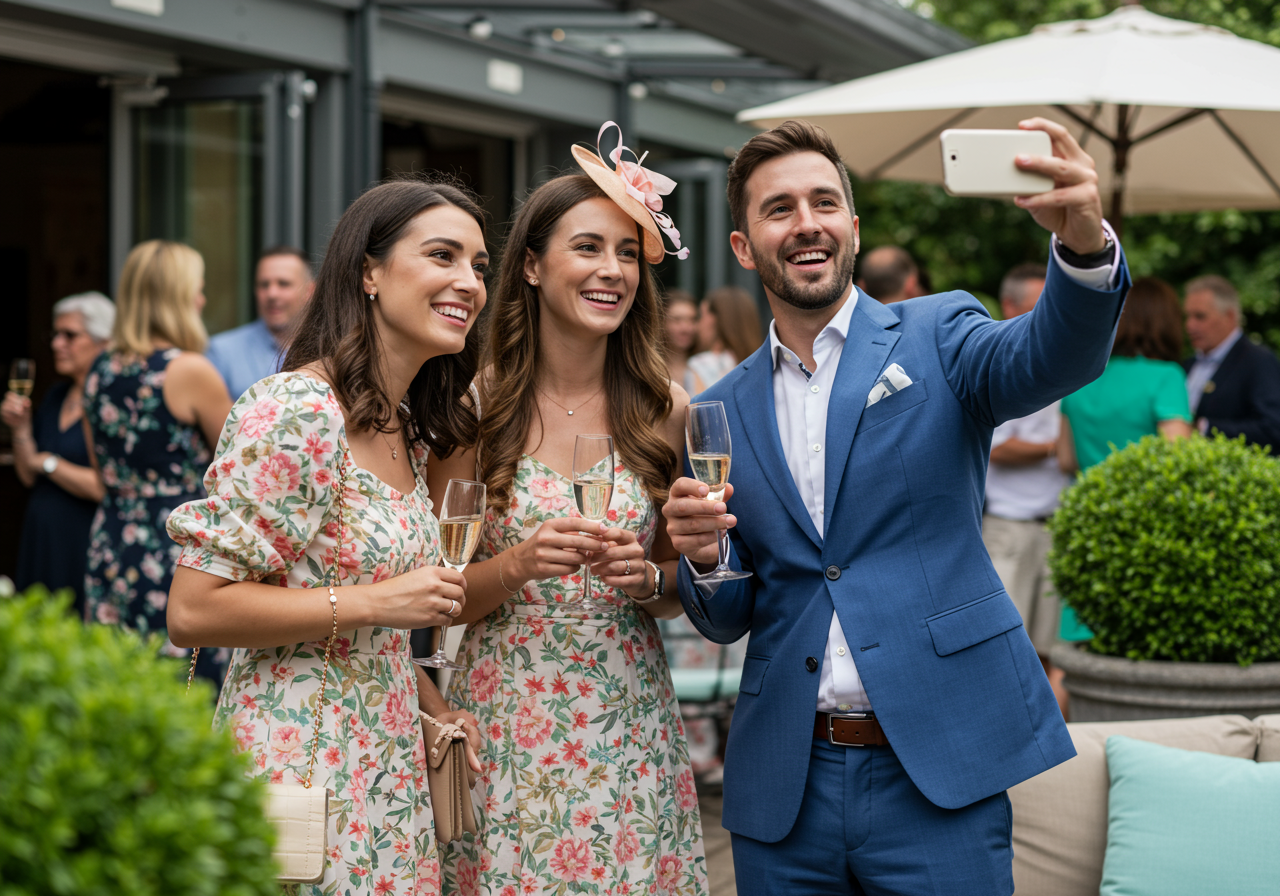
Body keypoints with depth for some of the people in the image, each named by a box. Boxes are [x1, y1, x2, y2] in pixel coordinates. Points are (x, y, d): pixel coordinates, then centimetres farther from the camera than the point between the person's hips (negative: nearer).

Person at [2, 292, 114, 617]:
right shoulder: (56, 396, 13)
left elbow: (105, 487, -20)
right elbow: (29, 477, 13)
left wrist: (48, 463, -8)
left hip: (84, 543, -8)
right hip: (40, 542, 8)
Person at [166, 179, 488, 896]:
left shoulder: (409, 430, 10)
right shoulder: (297, 412, -17)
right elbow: (193, 610, -20)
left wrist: (430, 705, 6)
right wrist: (374, 603, -20)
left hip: (385, 771, 9)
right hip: (299, 760, -8)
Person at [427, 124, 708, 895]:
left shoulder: (665, 410, 2)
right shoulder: (476, 406, -4)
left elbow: (683, 586, 11)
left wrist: (649, 576, -10)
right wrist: (520, 565, -19)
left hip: (628, 730, 2)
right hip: (507, 723, -2)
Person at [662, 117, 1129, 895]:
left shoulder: (935, 336, 3)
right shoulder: (723, 413, 11)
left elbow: (1049, 358, -19)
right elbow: (727, 620, 13)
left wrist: (1084, 243, -39)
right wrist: (704, 556, -10)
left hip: (938, 772, -3)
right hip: (784, 787, 3)